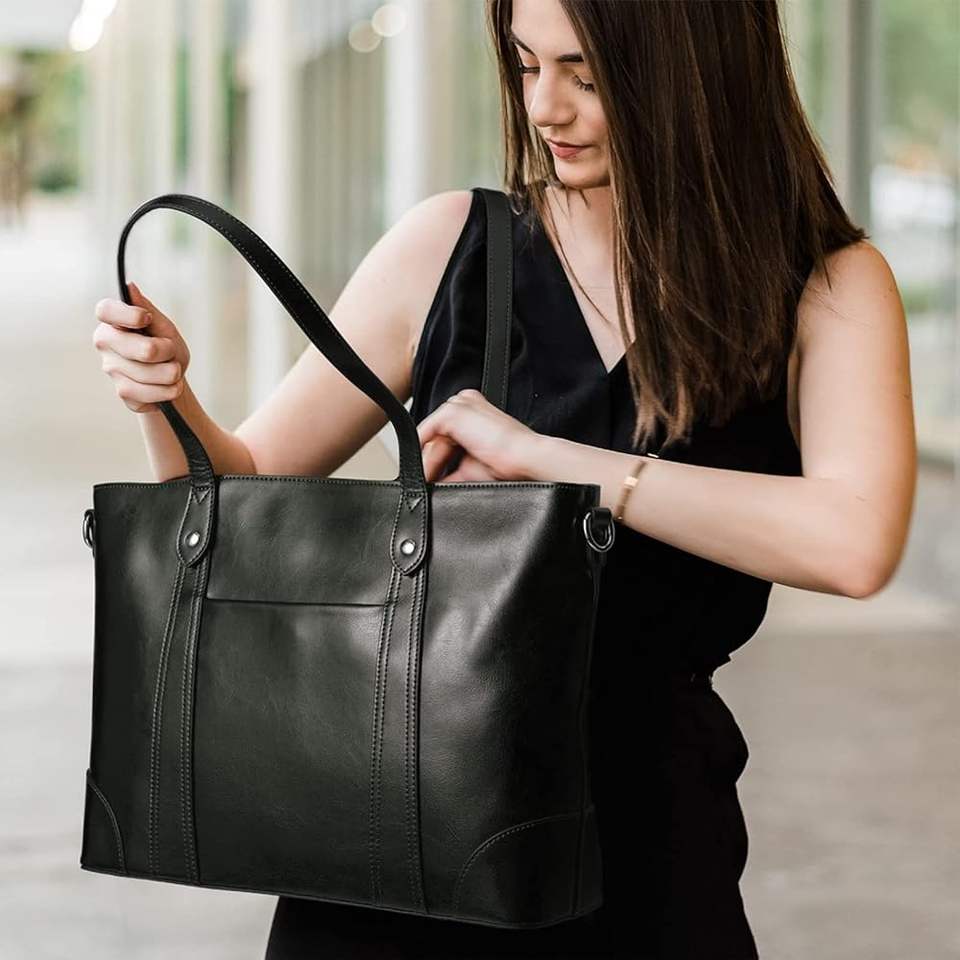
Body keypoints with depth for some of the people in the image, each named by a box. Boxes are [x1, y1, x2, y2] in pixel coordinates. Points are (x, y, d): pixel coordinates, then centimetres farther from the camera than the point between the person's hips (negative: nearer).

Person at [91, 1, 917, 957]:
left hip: (644, 842, -1)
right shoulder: (450, 249, -3)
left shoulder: (827, 288, -8)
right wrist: (167, 397, -16)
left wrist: (544, 455, -25)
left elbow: (854, 543, -27)